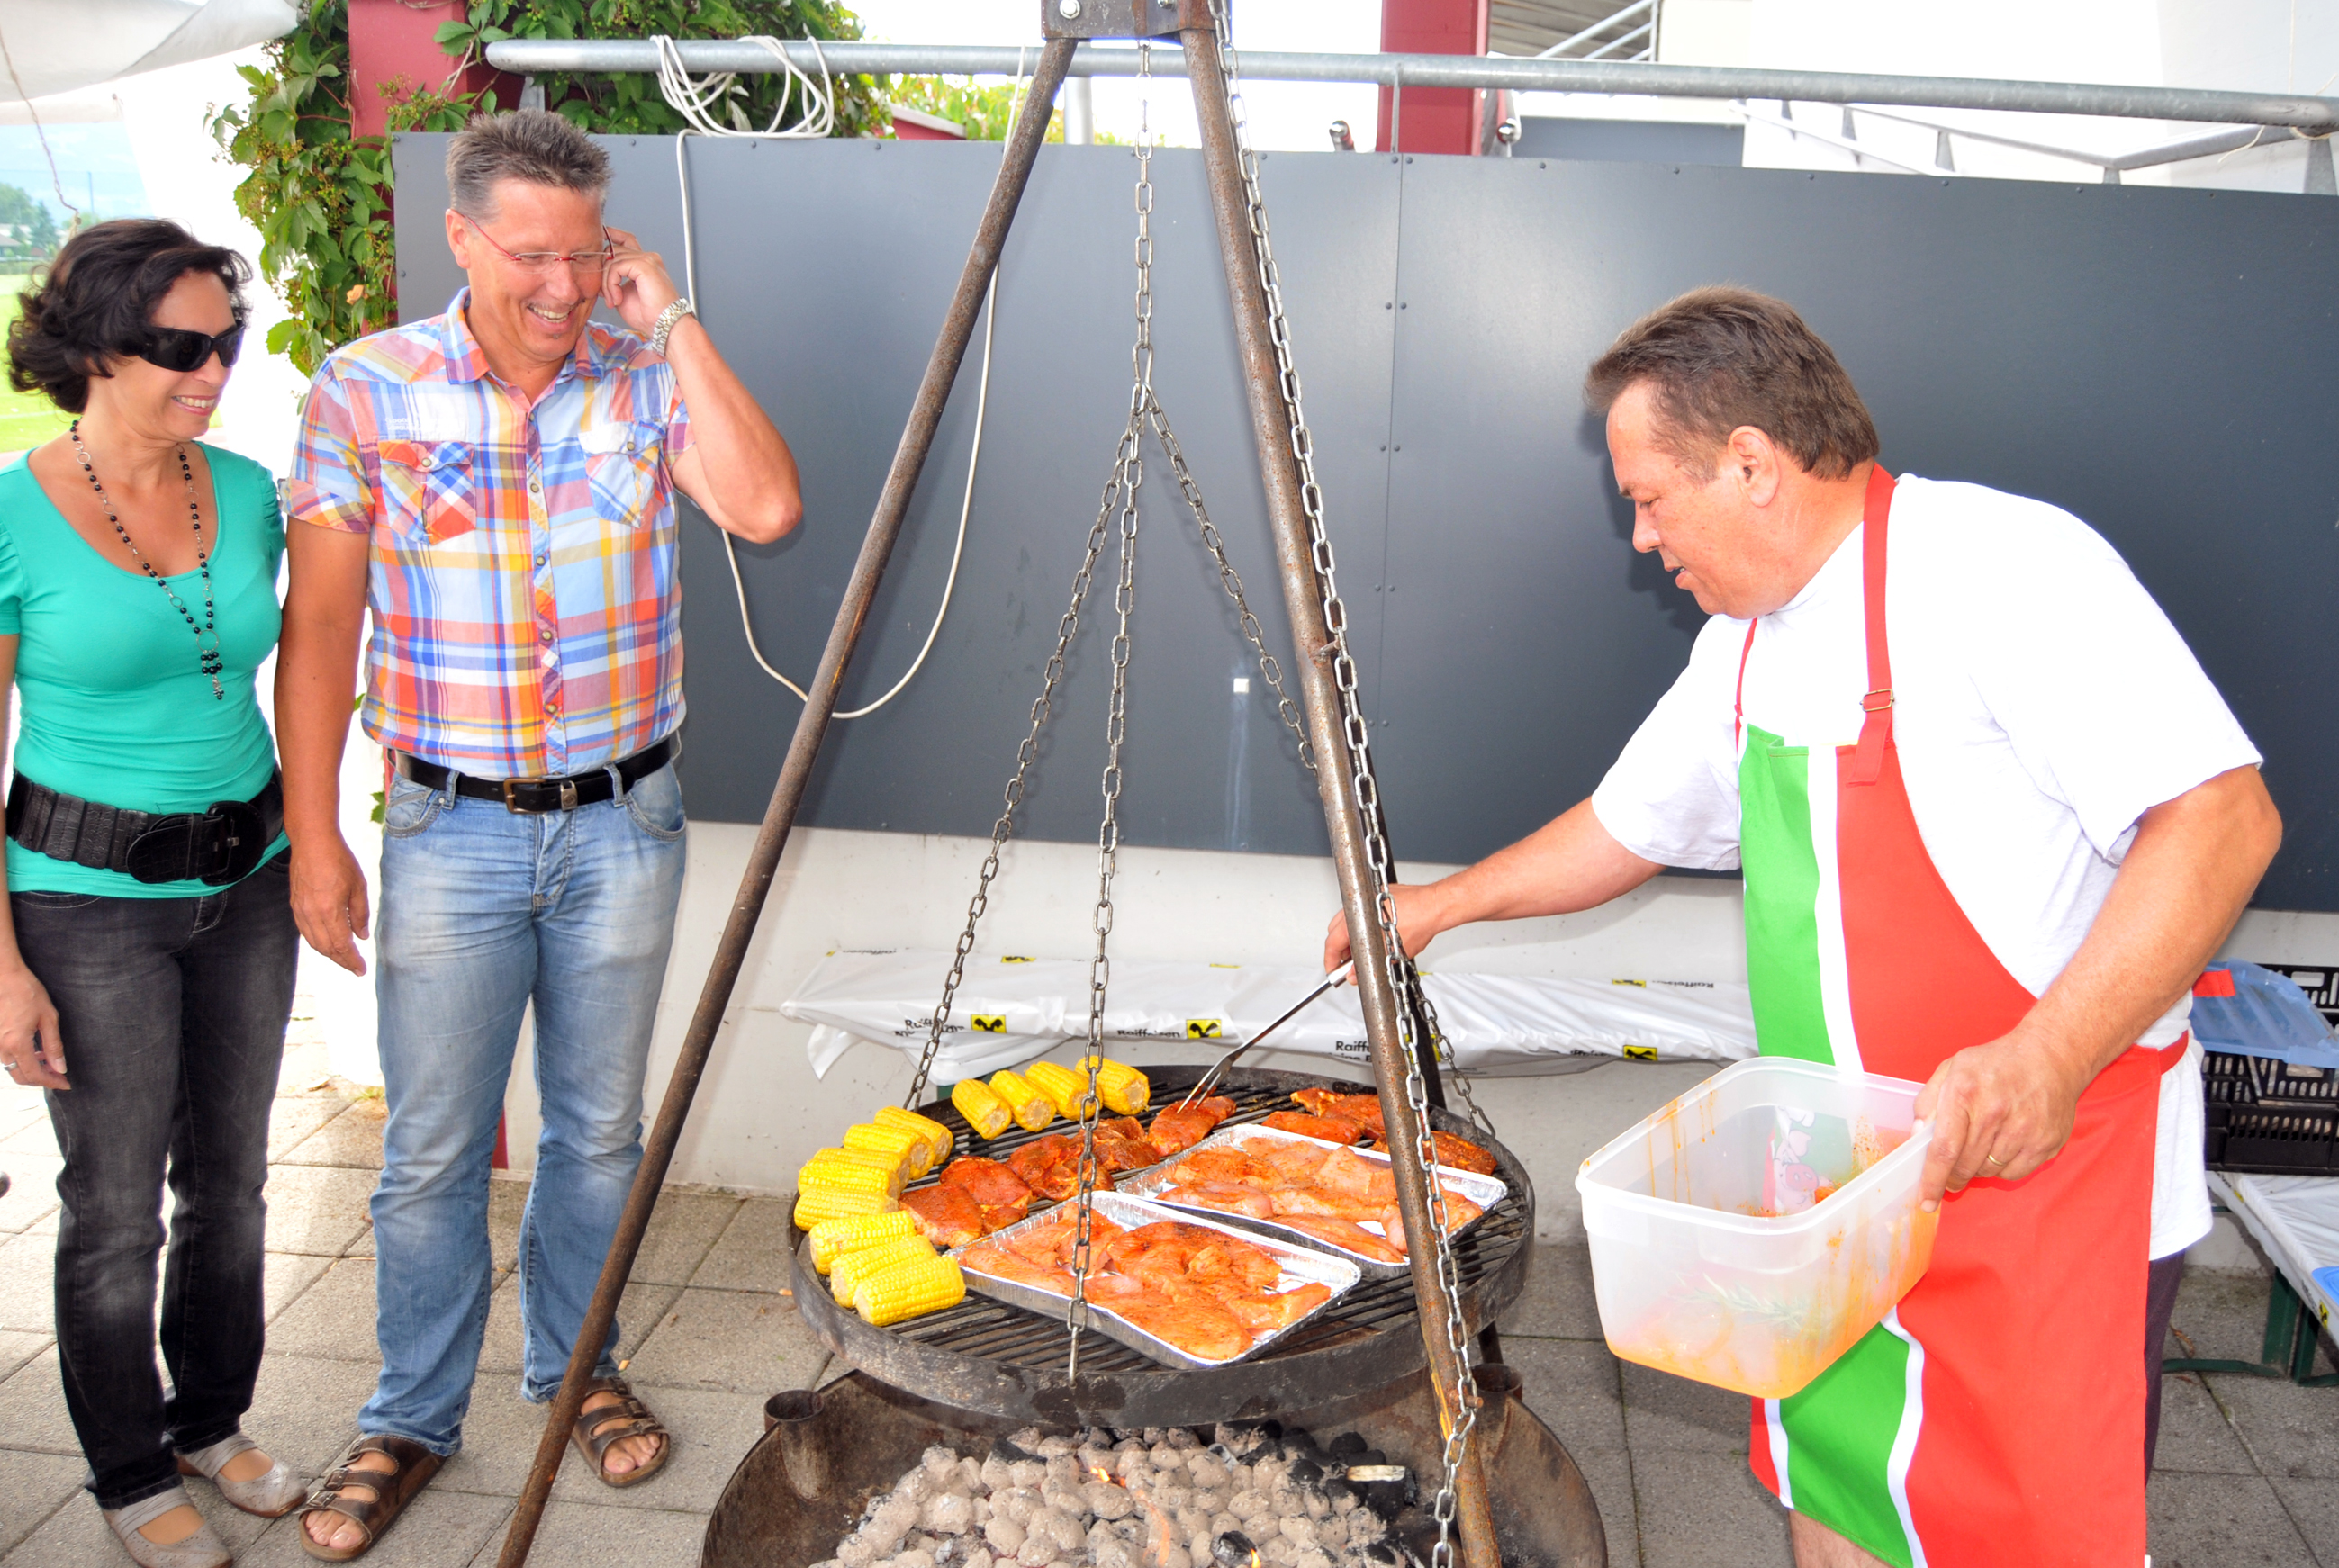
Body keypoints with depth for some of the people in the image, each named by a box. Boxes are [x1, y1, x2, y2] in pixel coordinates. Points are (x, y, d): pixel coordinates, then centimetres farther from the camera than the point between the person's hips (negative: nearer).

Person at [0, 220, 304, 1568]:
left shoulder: (245, 493, 0)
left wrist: (304, 862, 12)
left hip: (245, 881, 5)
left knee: (230, 1179, 17)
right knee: (116, 1210, 9)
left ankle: (213, 1421, 38)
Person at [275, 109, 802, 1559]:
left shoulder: (647, 382, -2)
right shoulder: (366, 390, -5)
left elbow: (767, 507, -20)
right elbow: (321, 623, -3)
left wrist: (671, 322, -17)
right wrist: (313, 832, -6)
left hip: (623, 825, 1)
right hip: (452, 830, -1)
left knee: (600, 1128, 14)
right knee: (434, 1150, 7)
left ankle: (574, 1367, 36)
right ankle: (413, 1419, 27)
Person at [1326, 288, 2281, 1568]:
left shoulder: (2002, 564, -18)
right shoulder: (1748, 642, 9)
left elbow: (2221, 815, -23)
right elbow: (1633, 824, 23)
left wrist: (2049, 1057, -32)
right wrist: (1442, 903, 23)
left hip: (2051, 1178, -8)